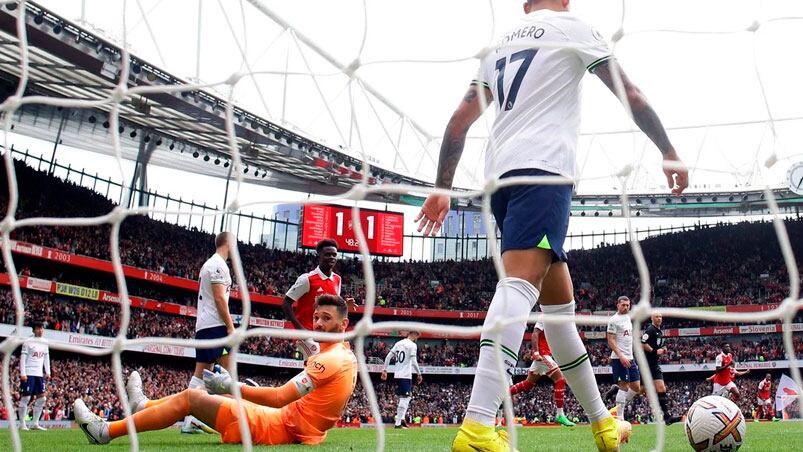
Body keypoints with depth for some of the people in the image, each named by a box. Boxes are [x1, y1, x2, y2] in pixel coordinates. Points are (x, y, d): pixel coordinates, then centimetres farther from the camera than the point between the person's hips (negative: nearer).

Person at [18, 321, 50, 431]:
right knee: (25, 397, -5)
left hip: (40, 374, 6)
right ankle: (22, 424, 1)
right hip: (28, 373, -6)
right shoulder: (28, 342, -6)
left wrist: (47, 371, 10)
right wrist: (22, 373, -15)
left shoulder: (45, 342, 12)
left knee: (42, 398, 4)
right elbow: (23, 357, -9)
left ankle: (36, 424, 11)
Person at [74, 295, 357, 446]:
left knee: (189, 398, -3)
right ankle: (143, 406, 38)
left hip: (284, 429, -9)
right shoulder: (348, 357, 12)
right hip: (304, 431, 9)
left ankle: (107, 431, 8)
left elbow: (280, 398, -24)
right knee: (219, 394, 23)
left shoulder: (329, 359, -19)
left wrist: (233, 385, -14)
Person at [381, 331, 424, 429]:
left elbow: (388, 357, 10)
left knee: (408, 396, 20)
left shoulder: (398, 343, 13)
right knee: (404, 399, -6)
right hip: (406, 375, -8)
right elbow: (414, 362, -15)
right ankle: (398, 423, -9)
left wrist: (384, 370, 13)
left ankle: (401, 418, 9)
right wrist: (419, 374, -6)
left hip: (397, 375, 8)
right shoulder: (412, 345, -8)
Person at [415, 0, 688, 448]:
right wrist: (670, 153, 16)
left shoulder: (499, 45, 26)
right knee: (521, 284, -23)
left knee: (559, 298, 13)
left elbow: (459, 121, 22)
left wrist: (442, 188, 24)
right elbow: (631, 96, 7)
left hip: (500, 175, 7)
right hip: (543, 168, -7)